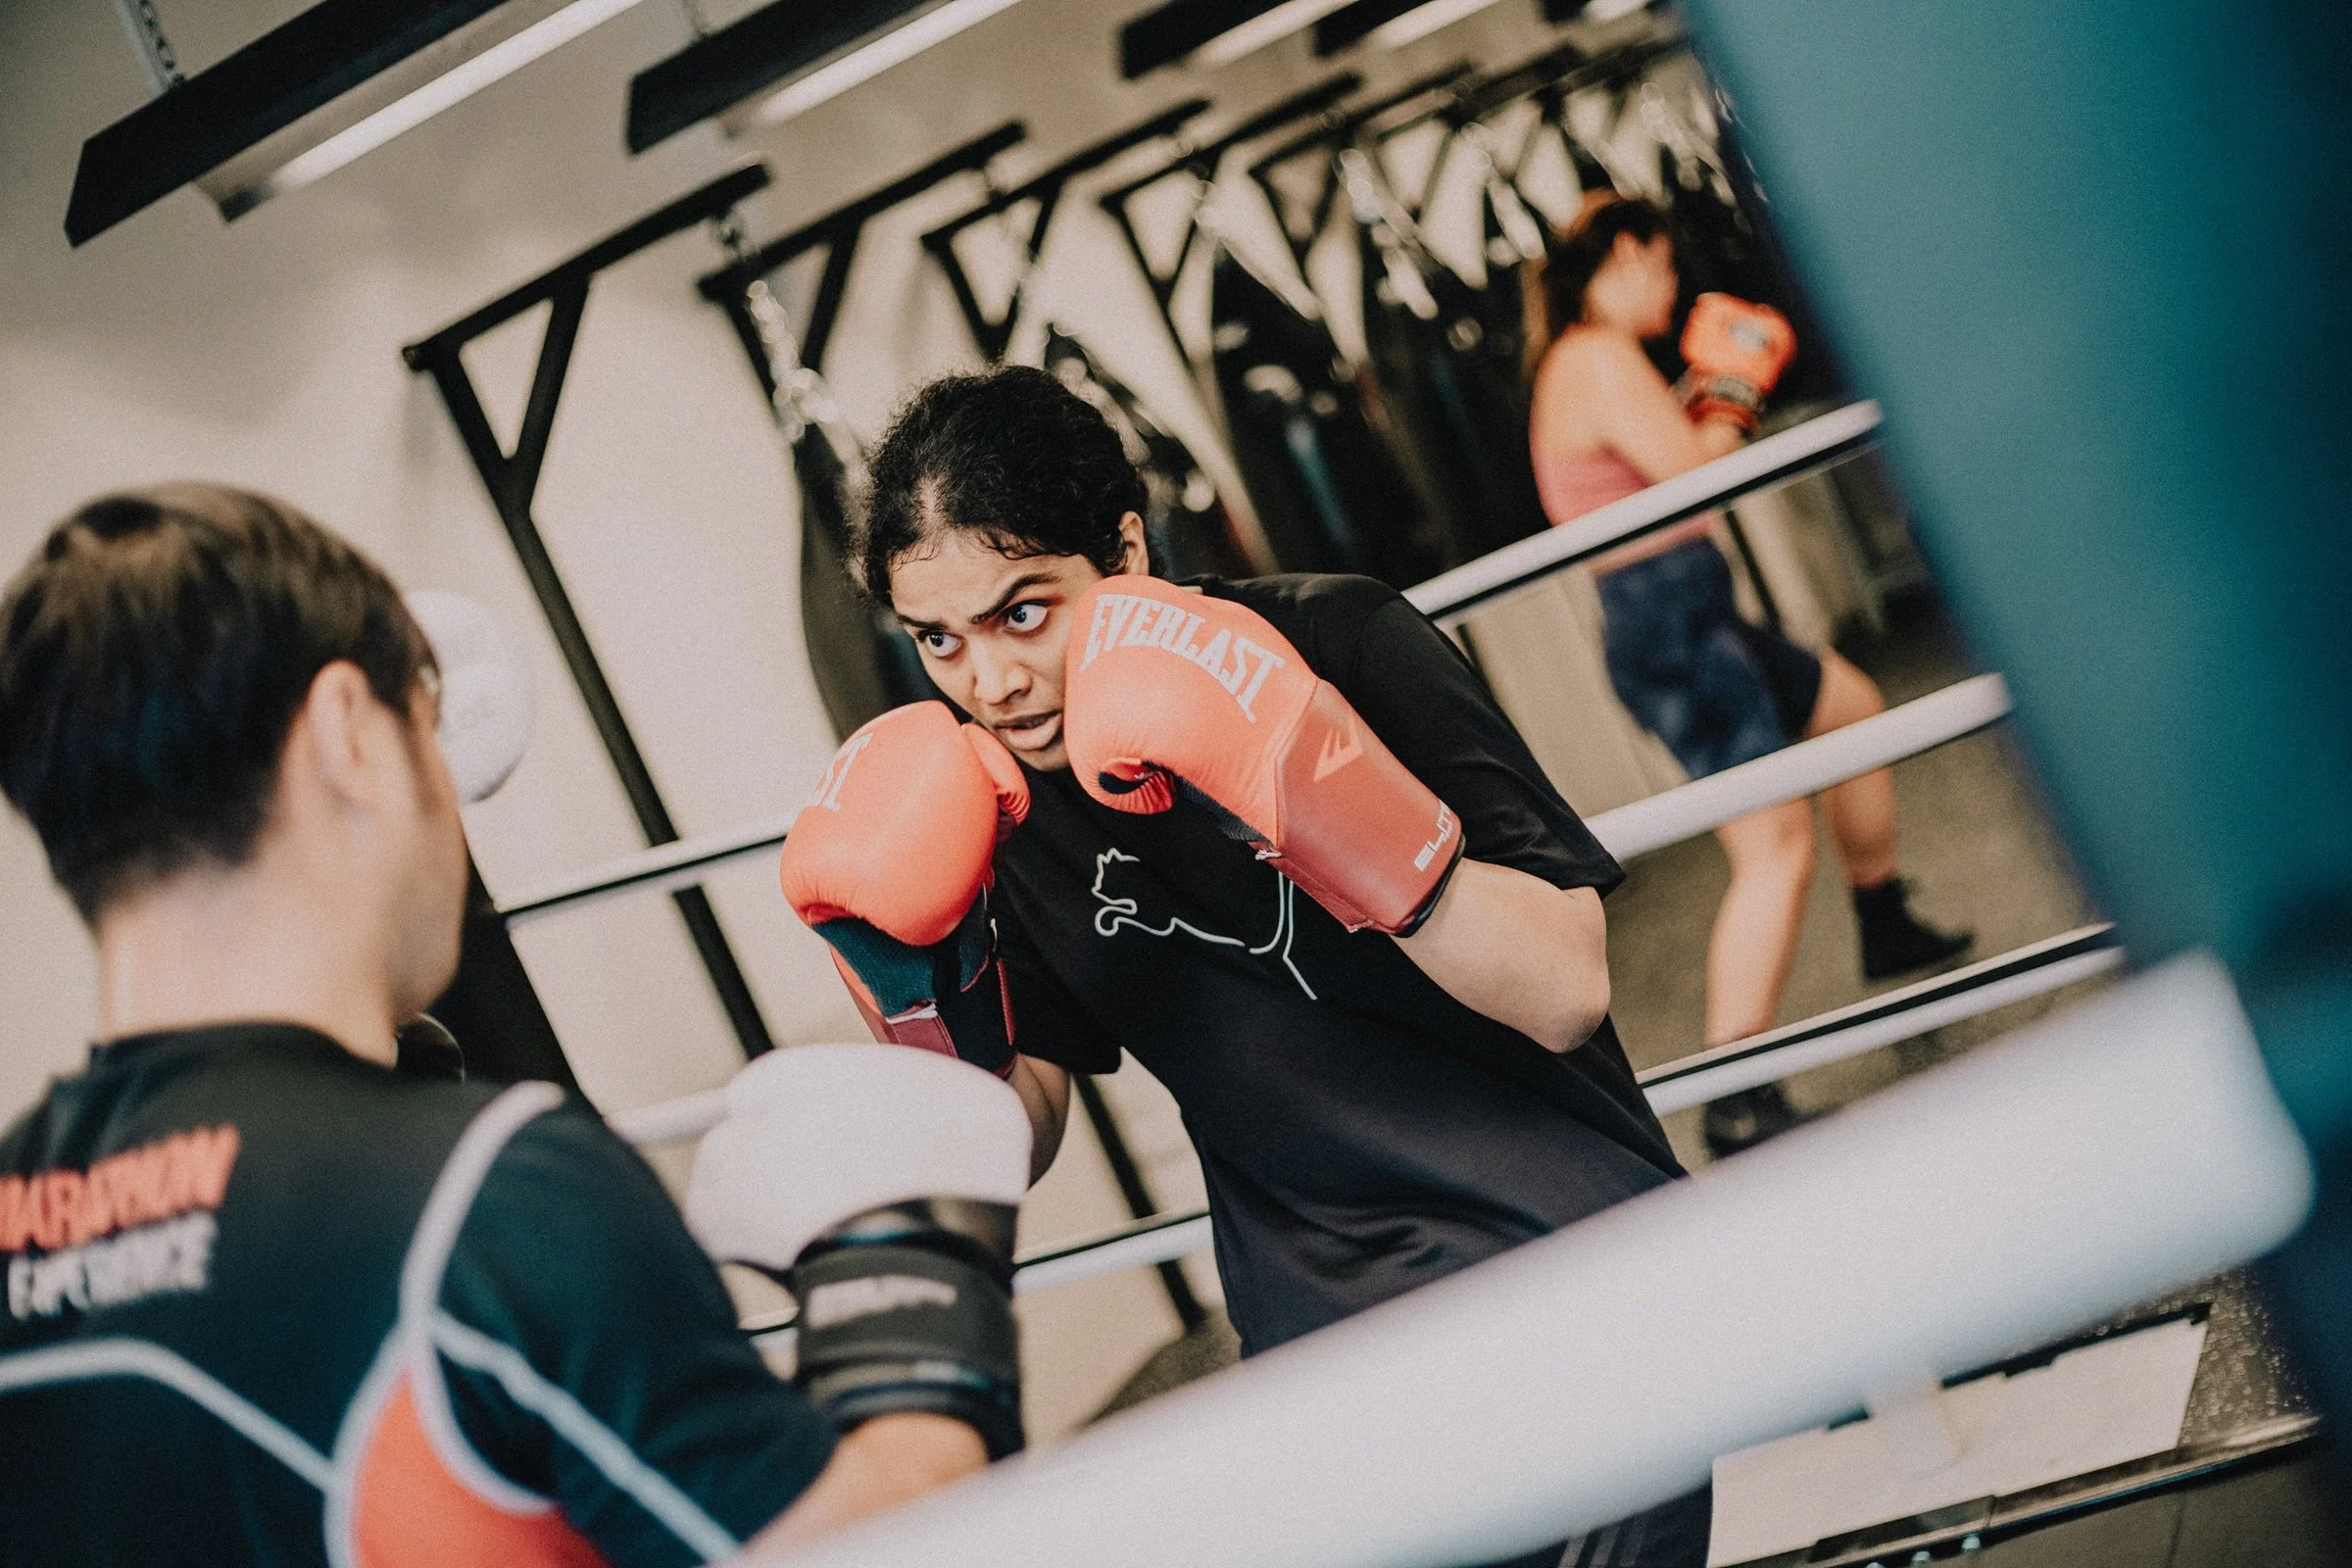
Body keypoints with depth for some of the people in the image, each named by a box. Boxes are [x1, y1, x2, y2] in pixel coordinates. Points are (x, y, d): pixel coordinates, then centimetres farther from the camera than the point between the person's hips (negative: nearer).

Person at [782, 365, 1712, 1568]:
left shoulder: (1338, 648, -10)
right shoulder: (995, 803, 4)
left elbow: (1565, 994, -16)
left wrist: (1325, 808, -29)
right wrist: (918, 992, -8)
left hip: (1573, 1289, -4)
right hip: (1319, 1348, 4)